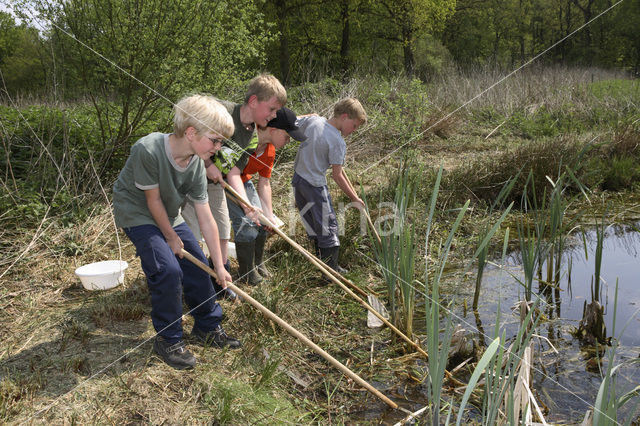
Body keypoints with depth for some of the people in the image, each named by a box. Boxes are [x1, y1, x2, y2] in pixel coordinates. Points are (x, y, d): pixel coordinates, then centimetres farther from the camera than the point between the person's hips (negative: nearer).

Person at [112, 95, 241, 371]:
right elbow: (153, 199, -23)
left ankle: (208, 327, 24)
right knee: (167, 269, -20)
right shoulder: (148, 150, -34)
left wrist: (219, 266, -8)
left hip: (168, 215, 7)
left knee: (197, 265, 4)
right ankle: (168, 340, -1)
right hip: (137, 214, -6)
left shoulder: (196, 164, -15)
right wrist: (171, 237, -11)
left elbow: (206, 219, -11)